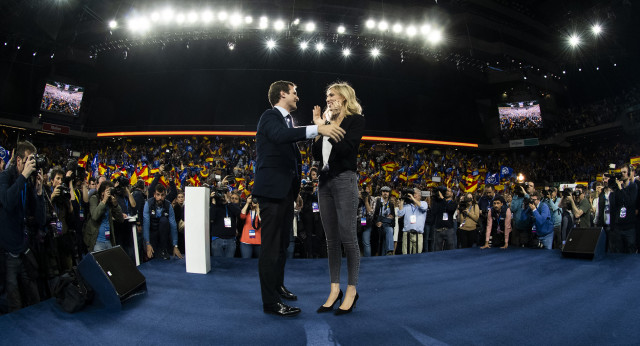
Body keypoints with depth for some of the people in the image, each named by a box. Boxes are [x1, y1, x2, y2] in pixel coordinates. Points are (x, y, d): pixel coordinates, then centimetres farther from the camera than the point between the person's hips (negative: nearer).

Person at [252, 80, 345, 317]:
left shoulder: (287, 120, 19)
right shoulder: (270, 116, -10)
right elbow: (280, 135, -33)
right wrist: (317, 129, -42)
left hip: (286, 189, 10)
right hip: (272, 188, -10)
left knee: (282, 242, 20)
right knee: (271, 245, -5)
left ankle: (278, 285, 37)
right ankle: (270, 302, 2)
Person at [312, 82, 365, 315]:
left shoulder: (356, 120, -1)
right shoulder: (328, 121, 17)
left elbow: (345, 148, -16)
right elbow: (316, 155, 11)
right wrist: (318, 128, 3)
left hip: (344, 180, -7)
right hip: (325, 181, 7)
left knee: (348, 238, -4)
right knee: (331, 239, 8)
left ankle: (351, 290, 8)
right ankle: (335, 289, 16)